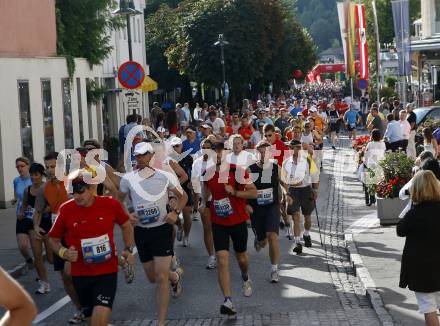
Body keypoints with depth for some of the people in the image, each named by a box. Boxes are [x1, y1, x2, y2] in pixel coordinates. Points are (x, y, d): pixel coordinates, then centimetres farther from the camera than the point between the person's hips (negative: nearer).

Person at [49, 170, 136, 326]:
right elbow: (54, 239, 5)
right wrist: (63, 252, -14)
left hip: (107, 272, -1)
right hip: (81, 274, 1)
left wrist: (129, 249, 2)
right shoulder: (66, 209, -10)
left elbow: (126, 226, 12)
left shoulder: (110, 204, -8)